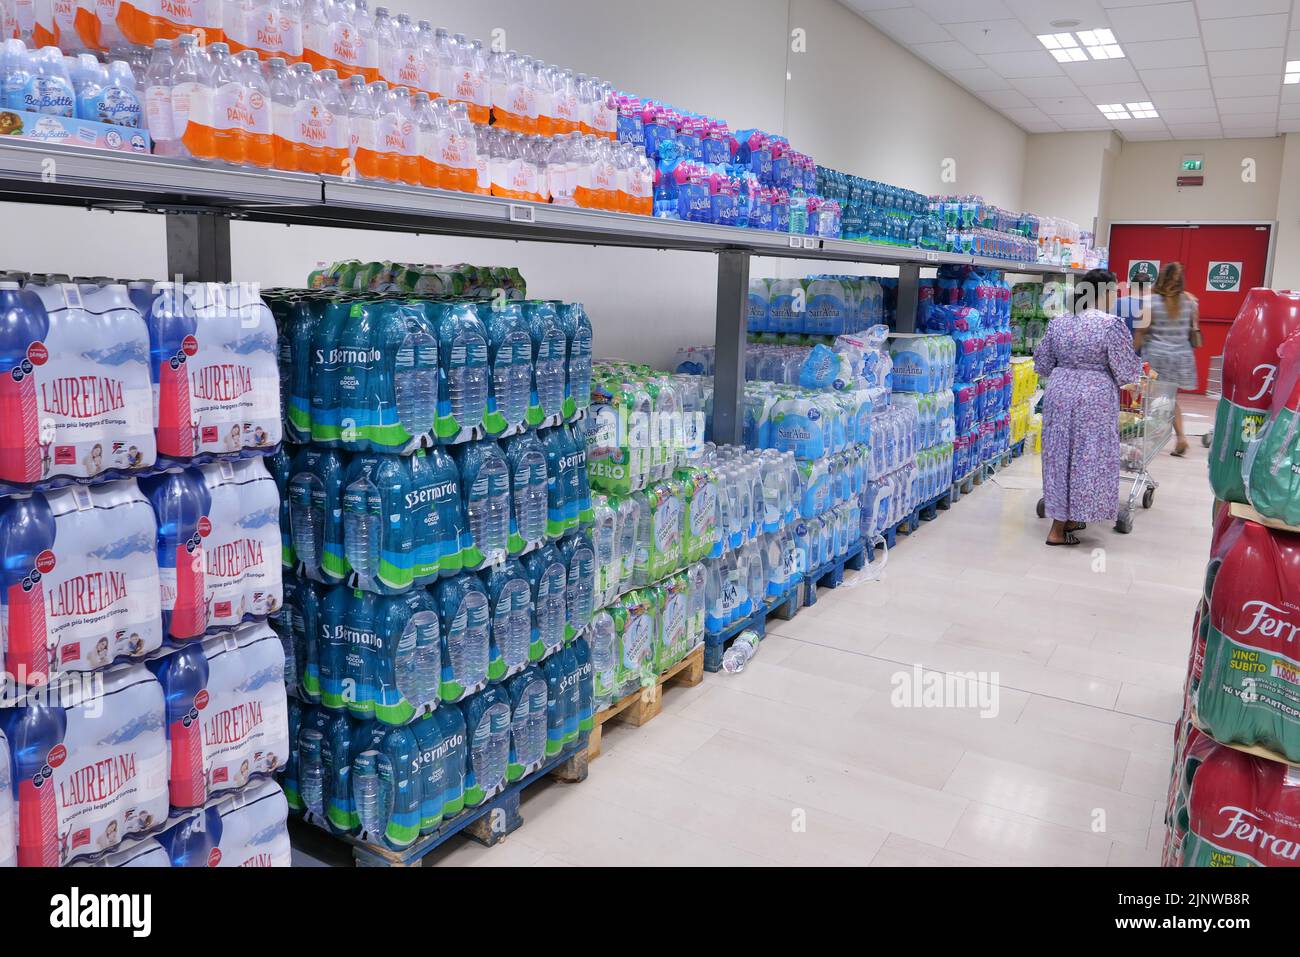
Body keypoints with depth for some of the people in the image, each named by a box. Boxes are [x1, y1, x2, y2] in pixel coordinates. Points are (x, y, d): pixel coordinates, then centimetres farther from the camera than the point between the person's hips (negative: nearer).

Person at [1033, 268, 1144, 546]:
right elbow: (1127, 371, -8)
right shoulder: (1112, 325, -11)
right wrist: (1139, 368, 13)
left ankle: (1064, 519, 22)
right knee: (1085, 458, 2)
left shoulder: (1057, 323, 6)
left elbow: (1042, 365, 12)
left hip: (1059, 395, 6)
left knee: (1060, 455, 12)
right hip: (1095, 400, -5)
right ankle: (1059, 530, 4)